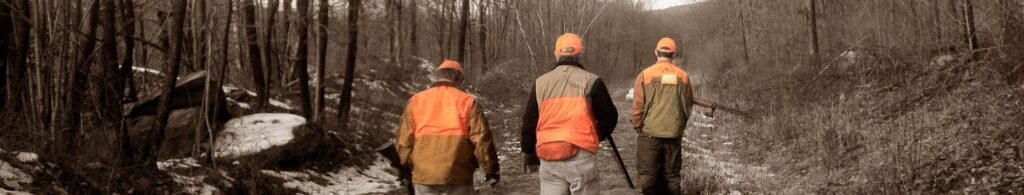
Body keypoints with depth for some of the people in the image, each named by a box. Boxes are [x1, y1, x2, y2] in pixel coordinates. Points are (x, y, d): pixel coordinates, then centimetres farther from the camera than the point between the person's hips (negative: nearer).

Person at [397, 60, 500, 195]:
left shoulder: (416, 101, 5)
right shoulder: (467, 102, -2)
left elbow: (404, 141, 5)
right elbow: (481, 139, -6)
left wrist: (405, 167, 19)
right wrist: (491, 170, 3)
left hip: (424, 176, 2)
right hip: (457, 178, -2)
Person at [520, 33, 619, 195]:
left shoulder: (541, 83, 7)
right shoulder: (591, 81, -2)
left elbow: (529, 122, 12)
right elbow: (609, 117, 2)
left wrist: (529, 153, 25)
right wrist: (597, 136, 22)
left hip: (549, 159, 3)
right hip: (581, 157, -3)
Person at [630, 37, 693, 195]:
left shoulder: (645, 75, -6)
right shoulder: (683, 77, 2)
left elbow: (637, 106, -6)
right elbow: (688, 106, 10)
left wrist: (637, 128, 8)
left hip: (650, 134, -2)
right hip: (674, 135, 3)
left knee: (647, 175, 3)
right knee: (671, 176, 11)